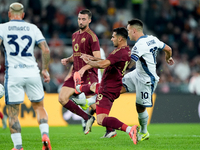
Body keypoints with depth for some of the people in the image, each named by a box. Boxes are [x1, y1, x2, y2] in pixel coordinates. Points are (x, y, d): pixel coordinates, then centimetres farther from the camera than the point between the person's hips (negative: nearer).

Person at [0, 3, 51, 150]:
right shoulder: (33, 28, 10)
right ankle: (45, 134, -4)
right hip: (32, 72, 2)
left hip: (13, 73, -2)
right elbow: (46, 50, 4)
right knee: (39, 106, 17)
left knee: (13, 112, 5)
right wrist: (45, 69, 14)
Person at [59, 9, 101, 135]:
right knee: (62, 98, -3)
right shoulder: (75, 35, 15)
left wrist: (84, 68, -25)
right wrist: (67, 60, 7)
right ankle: (88, 118, 9)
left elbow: (98, 59, -15)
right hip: (76, 74, 8)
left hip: (89, 75, -8)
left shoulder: (91, 37, -10)